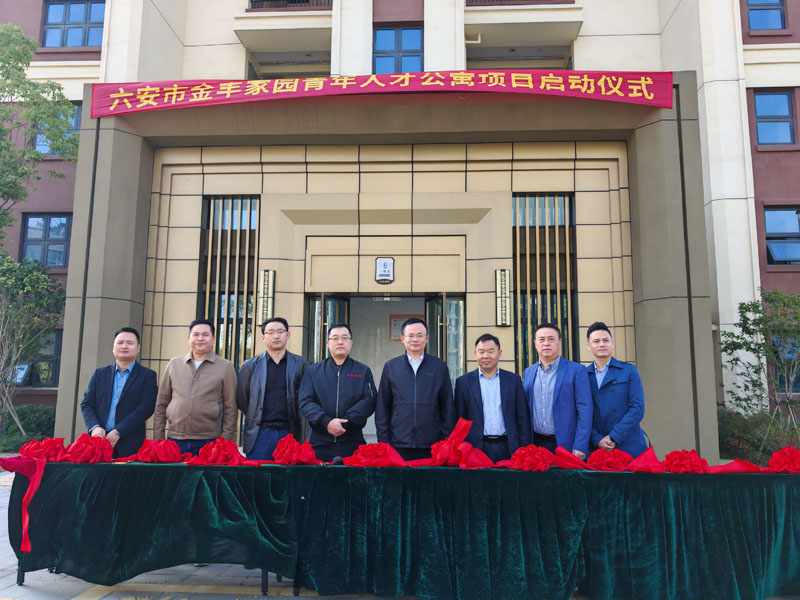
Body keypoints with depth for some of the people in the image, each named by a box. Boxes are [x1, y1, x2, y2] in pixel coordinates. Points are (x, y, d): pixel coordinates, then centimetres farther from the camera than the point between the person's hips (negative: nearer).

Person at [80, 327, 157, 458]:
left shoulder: (147, 376, 4)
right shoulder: (100, 373, 16)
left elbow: (146, 407, -6)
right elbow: (86, 404, 11)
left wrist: (118, 432, -13)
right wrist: (94, 427, -8)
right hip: (98, 442, 3)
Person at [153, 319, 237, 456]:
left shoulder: (225, 367, 2)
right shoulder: (174, 364, 10)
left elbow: (230, 408, 1)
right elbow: (161, 404, 13)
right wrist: (158, 438, 7)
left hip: (209, 441, -2)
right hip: (175, 440, 2)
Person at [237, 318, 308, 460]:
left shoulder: (300, 364, 6)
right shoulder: (250, 365, 8)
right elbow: (241, 399, 12)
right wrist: (256, 417, 9)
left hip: (289, 432, 0)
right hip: (260, 435, 0)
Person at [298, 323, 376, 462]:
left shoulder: (363, 371, 10)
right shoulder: (313, 371, 12)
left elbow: (369, 401, -2)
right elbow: (305, 402, 1)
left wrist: (345, 422, -14)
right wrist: (326, 422, -15)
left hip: (352, 443, 0)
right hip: (320, 443, 1)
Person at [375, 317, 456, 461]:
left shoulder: (440, 367, 7)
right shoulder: (390, 367, 8)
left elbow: (448, 408, 8)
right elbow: (382, 408, 9)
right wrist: (384, 443, 3)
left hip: (432, 447, 0)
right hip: (398, 447, 0)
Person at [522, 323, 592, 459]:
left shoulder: (576, 370, -3)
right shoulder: (528, 372, 11)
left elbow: (585, 410, -7)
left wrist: (580, 447, -13)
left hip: (565, 444, -3)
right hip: (535, 444, 4)